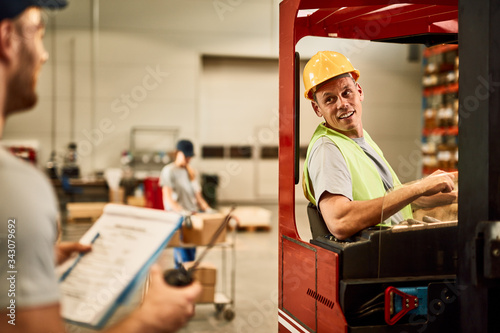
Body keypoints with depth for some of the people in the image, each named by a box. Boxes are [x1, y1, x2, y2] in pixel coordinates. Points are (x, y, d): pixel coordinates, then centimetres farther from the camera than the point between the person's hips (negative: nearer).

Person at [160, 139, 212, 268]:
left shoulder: (191, 171, 19)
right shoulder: (169, 171, -3)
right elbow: (167, 197, -13)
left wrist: (207, 209, 3)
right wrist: (181, 211, -27)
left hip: (193, 217, 7)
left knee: (192, 255, 6)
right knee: (184, 259, -12)